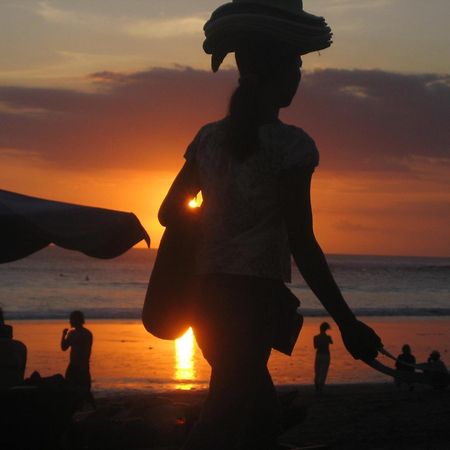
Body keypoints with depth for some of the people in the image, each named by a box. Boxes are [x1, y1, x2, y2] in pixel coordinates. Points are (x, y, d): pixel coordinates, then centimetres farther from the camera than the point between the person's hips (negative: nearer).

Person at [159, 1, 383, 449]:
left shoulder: (209, 138, 7)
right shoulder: (289, 144, -11)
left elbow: (170, 213, 13)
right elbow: (302, 246, -13)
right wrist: (347, 323, -9)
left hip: (207, 296, 7)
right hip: (254, 297, -7)